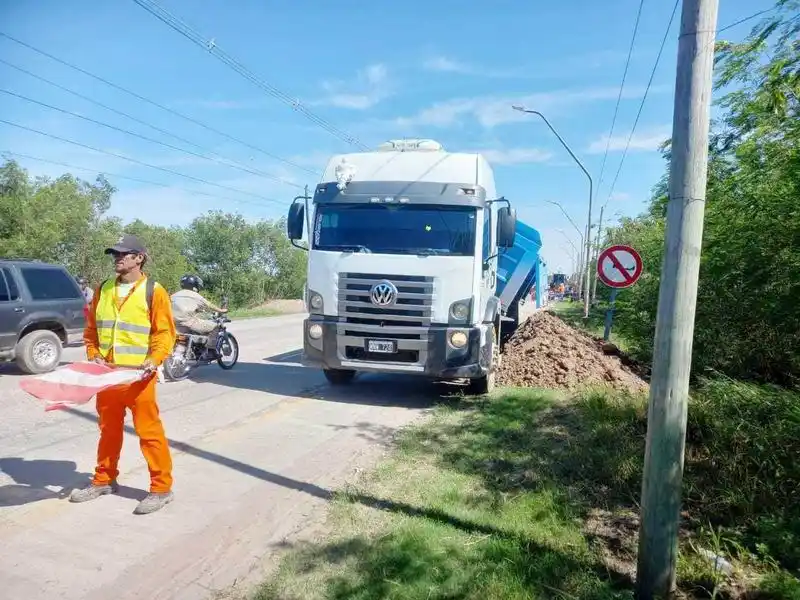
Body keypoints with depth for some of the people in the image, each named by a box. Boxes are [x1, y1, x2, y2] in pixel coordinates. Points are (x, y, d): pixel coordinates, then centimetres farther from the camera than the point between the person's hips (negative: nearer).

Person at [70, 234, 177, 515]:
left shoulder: (153, 291, -6)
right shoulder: (103, 290, 10)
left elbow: (165, 333, -7)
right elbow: (91, 328, 16)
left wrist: (154, 359, -20)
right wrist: (93, 355, 2)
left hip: (138, 375, -5)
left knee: (149, 431, -2)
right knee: (108, 429, 18)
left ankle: (161, 488, 6)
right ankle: (104, 480, 34)